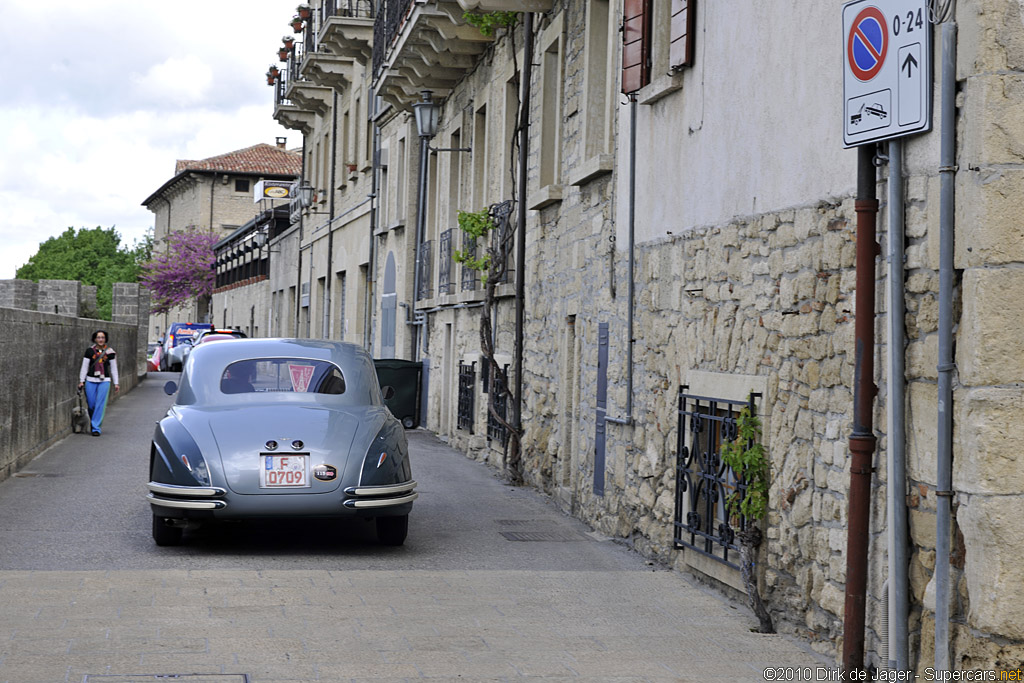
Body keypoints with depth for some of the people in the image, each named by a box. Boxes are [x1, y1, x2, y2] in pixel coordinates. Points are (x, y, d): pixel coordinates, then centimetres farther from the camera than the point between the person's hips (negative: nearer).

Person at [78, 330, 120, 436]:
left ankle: (96, 428, -4)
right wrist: (81, 381, 1)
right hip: (91, 381, 1)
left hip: (104, 381, -1)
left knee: (100, 405, -7)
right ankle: (94, 422, 27)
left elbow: (113, 368, 9)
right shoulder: (90, 351, 2)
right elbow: (84, 367, 6)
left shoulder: (110, 352, 3)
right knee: (91, 404, 3)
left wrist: (116, 383, 7)